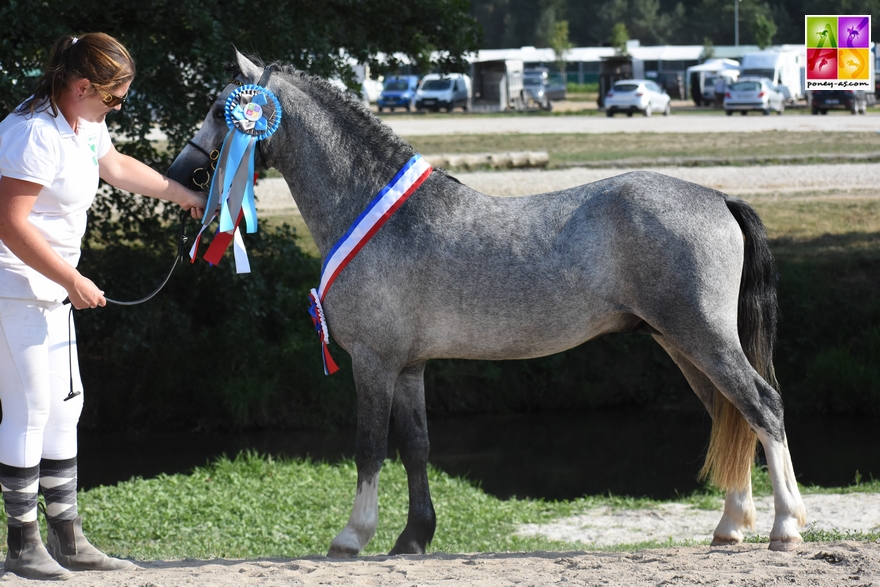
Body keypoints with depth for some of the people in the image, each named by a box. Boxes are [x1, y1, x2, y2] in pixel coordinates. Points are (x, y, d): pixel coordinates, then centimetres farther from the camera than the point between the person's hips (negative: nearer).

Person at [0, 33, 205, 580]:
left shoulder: (86, 124, 8)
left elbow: (117, 166, 29)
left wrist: (185, 196, 37)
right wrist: (74, 282, -21)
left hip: (50, 291, 10)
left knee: (65, 407, 11)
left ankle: (69, 539, 18)